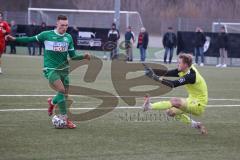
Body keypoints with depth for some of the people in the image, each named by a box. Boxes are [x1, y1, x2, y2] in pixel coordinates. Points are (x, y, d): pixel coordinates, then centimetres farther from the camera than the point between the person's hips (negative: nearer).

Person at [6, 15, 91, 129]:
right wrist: (15, 39, 2)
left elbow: (73, 56, 9)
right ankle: (64, 118, -9)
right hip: (50, 69, -5)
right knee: (62, 90, -20)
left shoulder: (68, 37, 6)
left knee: (65, 94, 2)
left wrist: (84, 56, -8)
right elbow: (32, 39, 6)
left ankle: (52, 102, 37)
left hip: (63, 69, 5)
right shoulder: (47, 35, -5)